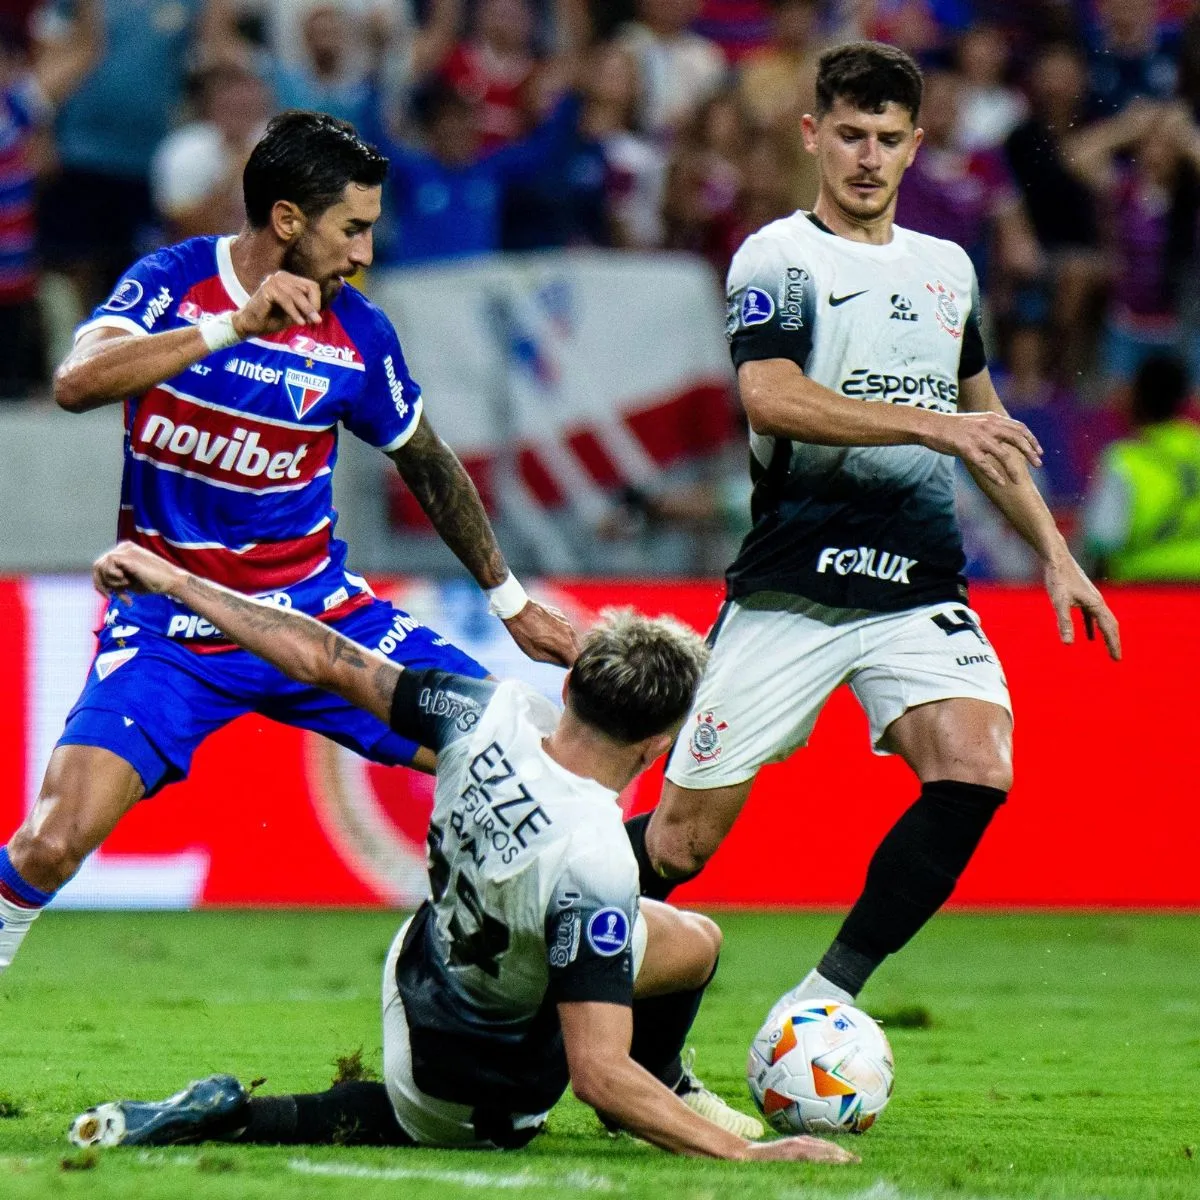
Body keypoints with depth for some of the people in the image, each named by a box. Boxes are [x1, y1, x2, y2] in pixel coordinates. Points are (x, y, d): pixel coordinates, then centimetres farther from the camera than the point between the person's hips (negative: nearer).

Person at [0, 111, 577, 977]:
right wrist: (235, 325, -34)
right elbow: (77, 383, -29)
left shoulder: (358, 334, -3)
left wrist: (511, 600, 21)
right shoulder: (173, 283, -10)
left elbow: (430, 467, 14)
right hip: (170, 627, -3)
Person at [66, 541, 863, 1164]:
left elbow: (324, 661, -10)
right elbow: (598, 1073, -40)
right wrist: (749, 1156, -37)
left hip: (418, 971, 6)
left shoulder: (496, 714, -22)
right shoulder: (593, 867, -39)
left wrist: (171, 580, 2)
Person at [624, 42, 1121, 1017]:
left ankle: (827, 997, -14)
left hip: (919, 591, 4)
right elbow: (770, 398, -21)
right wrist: (928, 424, -26)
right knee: (683, 840, -3)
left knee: (977, 769, -23)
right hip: (790, 591, -4)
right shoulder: (778, 259, -3)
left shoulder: (947, 267, 17)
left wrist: (1054, 554, 24)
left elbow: (985, 426, 29)